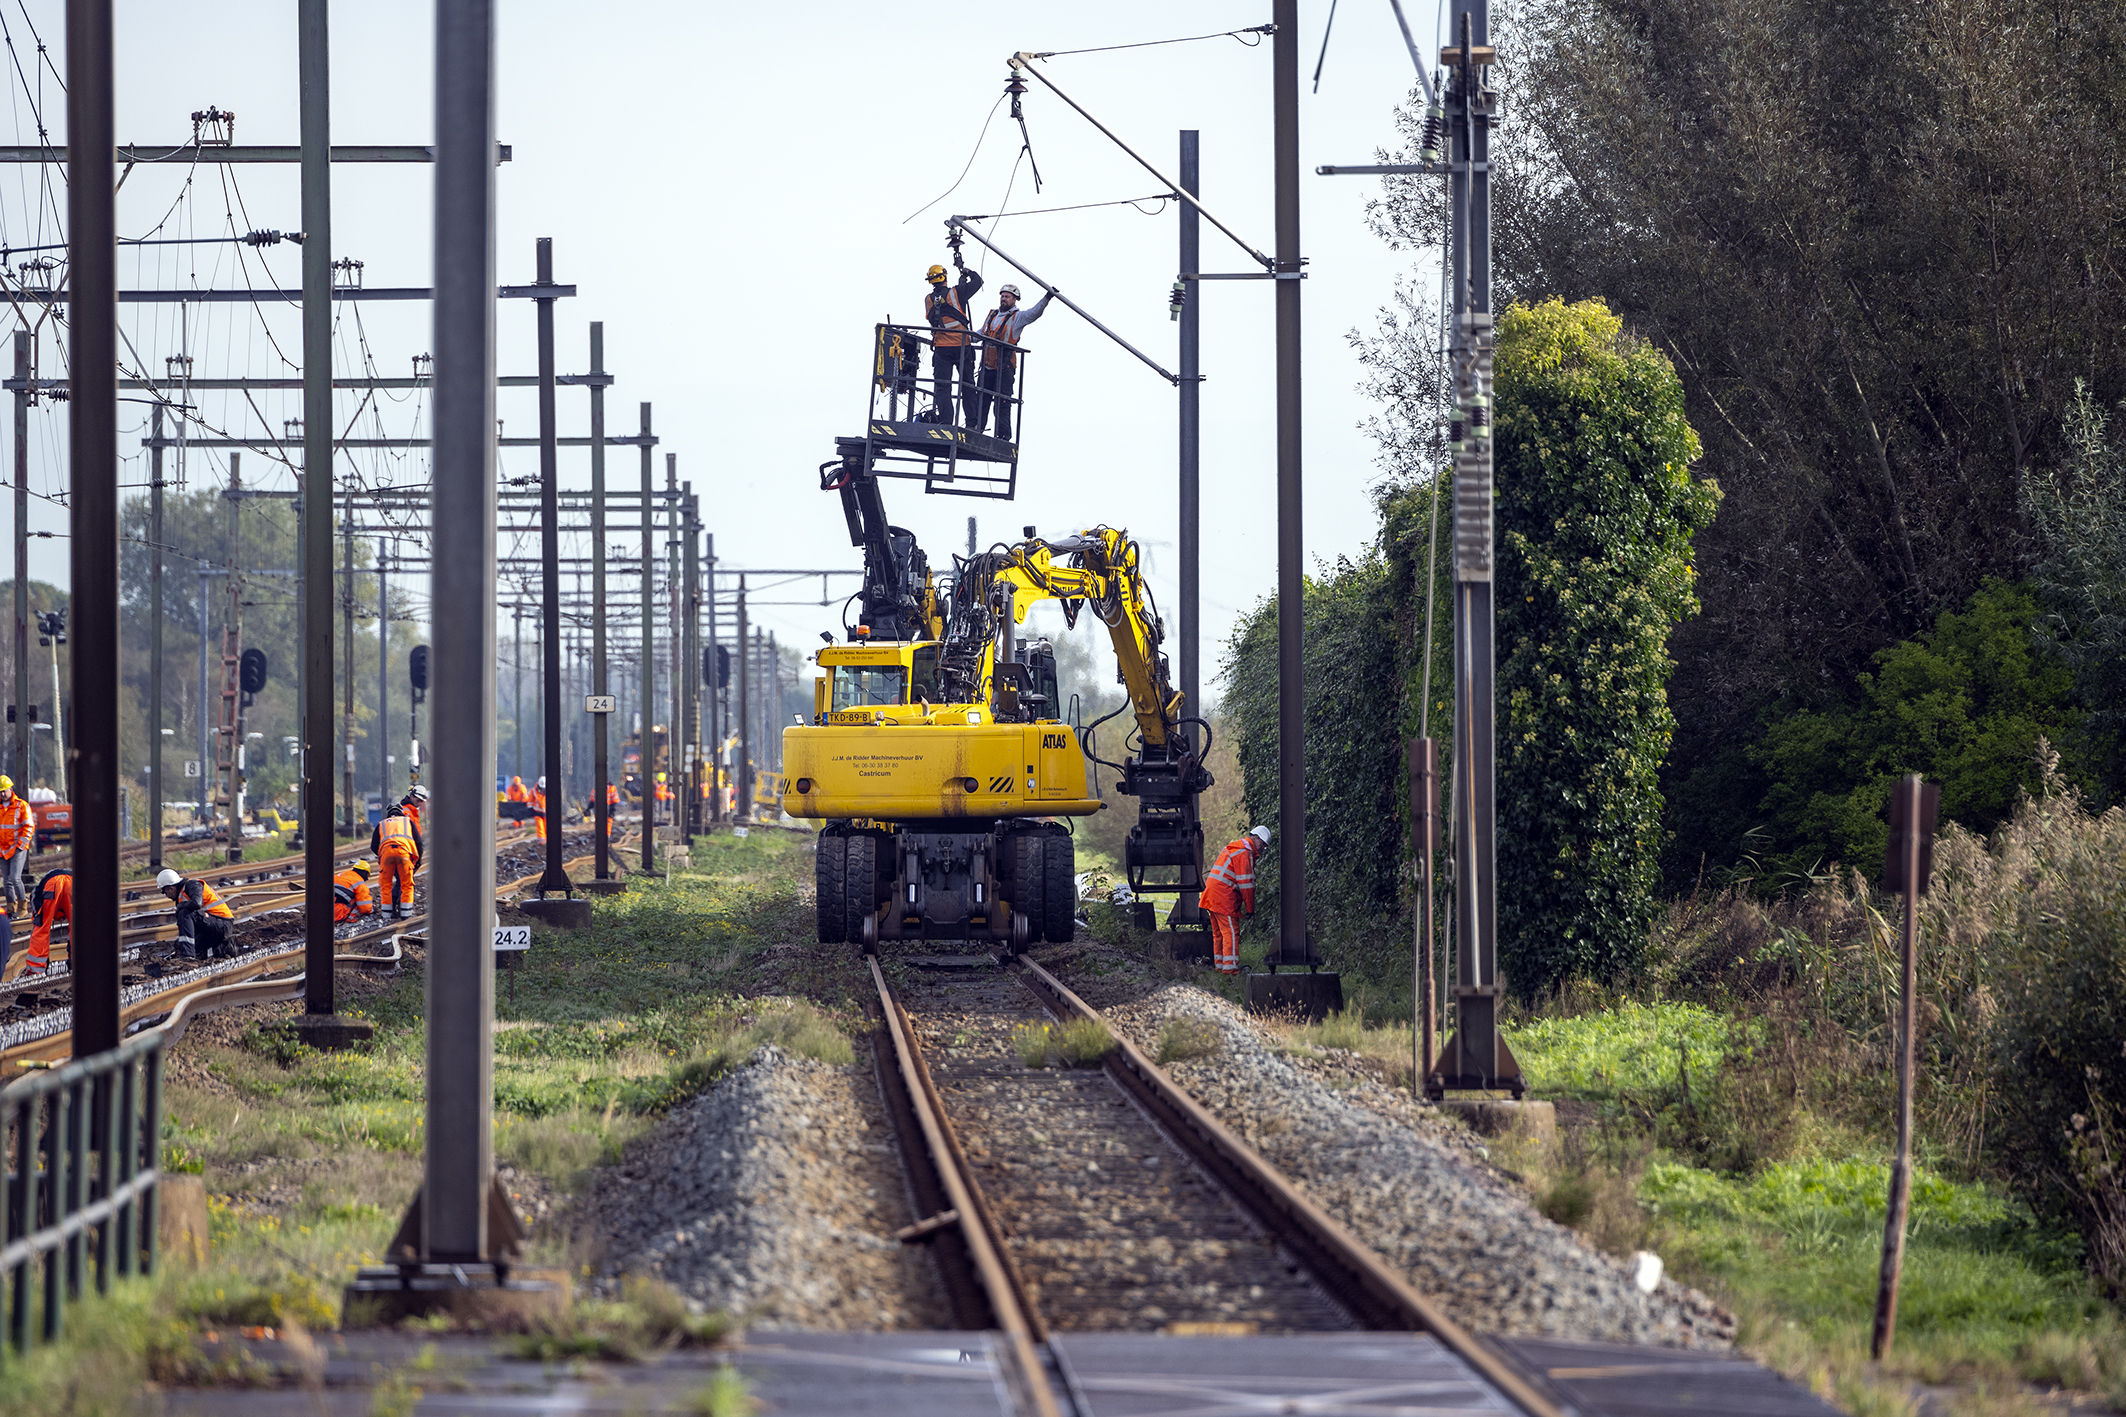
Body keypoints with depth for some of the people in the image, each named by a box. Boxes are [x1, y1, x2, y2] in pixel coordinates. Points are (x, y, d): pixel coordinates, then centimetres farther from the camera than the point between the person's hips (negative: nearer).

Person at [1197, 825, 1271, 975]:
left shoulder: (1231, 848, 20)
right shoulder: (1245, 853, -12)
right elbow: (1245, 883, -14)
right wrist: (1250, 909, -8)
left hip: (1211, 894, 10)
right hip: (1224, 898, -10)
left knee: (1219, 933, 16)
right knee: (1231, 932, -8)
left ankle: (1219, 963, 21)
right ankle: (1230, 966, -11)